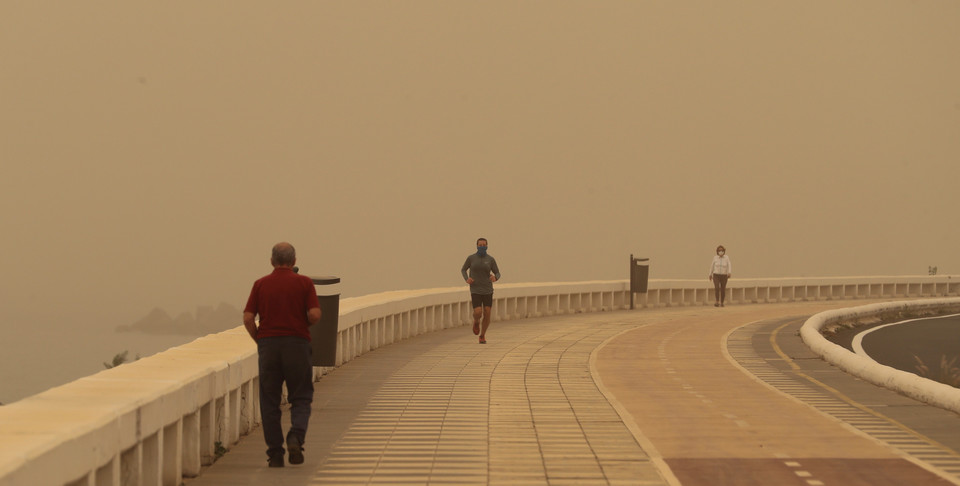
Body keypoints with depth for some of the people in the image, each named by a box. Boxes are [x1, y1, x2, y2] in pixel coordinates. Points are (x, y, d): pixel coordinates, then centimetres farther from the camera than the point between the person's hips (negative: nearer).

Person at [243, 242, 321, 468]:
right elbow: (315, 315, -9)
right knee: (301, 398, 8)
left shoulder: (261, 284, 5)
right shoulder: (304, 283, 0)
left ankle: (275, 454, 4)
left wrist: (259, 340, 12)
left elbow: (248, 318, -2)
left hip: (268, 344, 1)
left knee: (270, 401, 7)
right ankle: (296, 436, -18)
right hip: (297, 343, -1)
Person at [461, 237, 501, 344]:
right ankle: (476, 321, 23)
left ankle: (482, 336, 19)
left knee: (487, 314, -4)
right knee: (478, 313, -16)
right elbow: (463, 270, 11)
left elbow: (497, 274, 4)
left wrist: (495, 278, -22)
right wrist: (467, 279, -10)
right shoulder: (471, 258, -3)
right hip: (475, 290, -1)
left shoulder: (491, 259, -2)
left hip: (487, 290, 1)